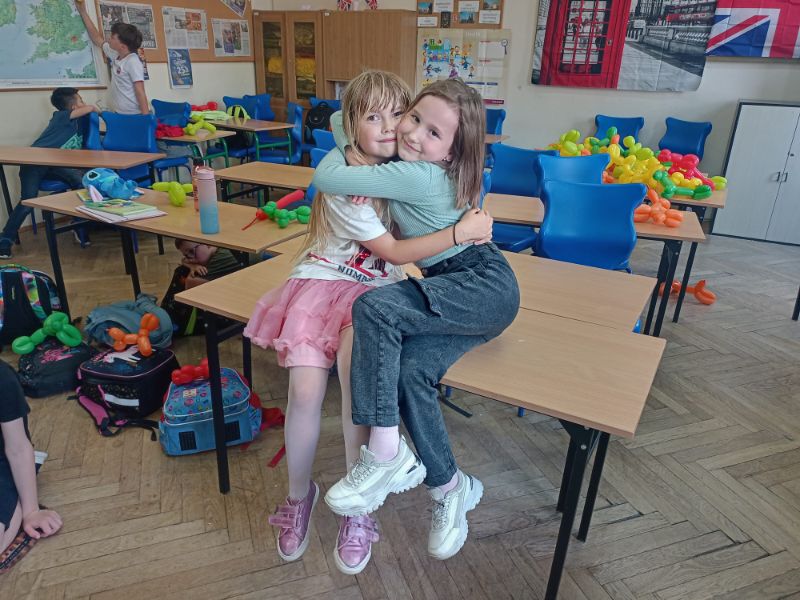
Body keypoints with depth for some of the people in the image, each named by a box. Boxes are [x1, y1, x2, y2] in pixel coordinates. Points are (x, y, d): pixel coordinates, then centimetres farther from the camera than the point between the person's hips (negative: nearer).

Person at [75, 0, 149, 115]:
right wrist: (83, 12, 29)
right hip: (120, 114, 8)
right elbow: (97, 39, 26)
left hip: (135, 115, -8)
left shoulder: (133, 62, -12)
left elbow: (140, 92, -18)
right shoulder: (115, 55, 10)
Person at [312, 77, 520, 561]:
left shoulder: (418, 177, -20)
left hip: (487, 285, -9)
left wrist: (343, 150, 1)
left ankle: (386, 454, -21)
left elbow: (325, 178, -18)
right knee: (409, 373, -15)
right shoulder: (417, 163, 8)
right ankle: (450, 487, -1)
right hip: (452, 293, 9)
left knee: (373, 306, -28)